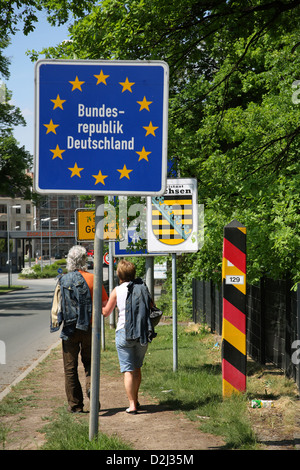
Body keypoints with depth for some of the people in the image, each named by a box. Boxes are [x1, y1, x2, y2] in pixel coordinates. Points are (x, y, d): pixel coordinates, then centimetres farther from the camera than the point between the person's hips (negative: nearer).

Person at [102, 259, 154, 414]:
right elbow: (151, 308, 14)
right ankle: (135, 399, 28)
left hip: (124, 333, -3)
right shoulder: (143, 288, 5)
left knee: (128, 370, -1)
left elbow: (106, 312, 7)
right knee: (137, 368, 19)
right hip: (143, 333, 3)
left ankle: (132, 404, -5)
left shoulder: (117, 291, -2)